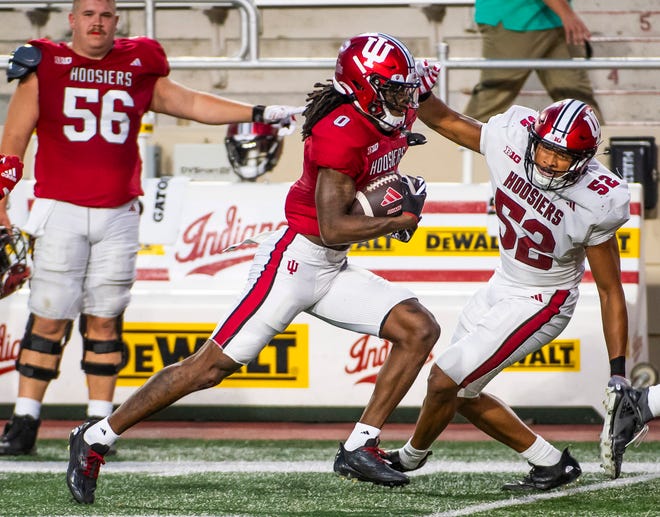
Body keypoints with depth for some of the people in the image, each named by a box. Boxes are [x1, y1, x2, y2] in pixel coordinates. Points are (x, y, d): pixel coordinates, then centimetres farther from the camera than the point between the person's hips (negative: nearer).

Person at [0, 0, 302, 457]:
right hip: (61, 210, -3)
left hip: (117, 216, 3)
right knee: (50, 320, -6)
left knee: (105, 320, 3)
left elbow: (190, 103, 18)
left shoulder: (138, 68, 11)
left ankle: (99, 425, 8)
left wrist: (259, 113, 11)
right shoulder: (44, 68, 3)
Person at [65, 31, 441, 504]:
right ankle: (96, 439, 1)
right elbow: (332, 228, -25)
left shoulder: (396, 120, 3)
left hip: (334, 270, 9)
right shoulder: (341, 133, -23)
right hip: (296, 259, -9)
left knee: (420, 330, -3)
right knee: (212, 366, -8)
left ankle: (360, 448, -2)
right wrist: (400, 220, -18)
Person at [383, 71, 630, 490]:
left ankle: (412, 454, 27)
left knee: (444, 383, -5)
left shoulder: (596, 204, -28)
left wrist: (619, 375, -19)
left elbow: (610, 291, -18)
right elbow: (444, 120, 0)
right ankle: (550, 463, 26)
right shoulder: (512, 138, -18)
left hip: (540, 303, -7)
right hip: (501, 287, 7)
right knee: (463, 394, 16)